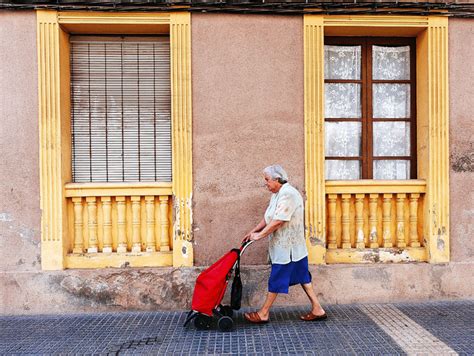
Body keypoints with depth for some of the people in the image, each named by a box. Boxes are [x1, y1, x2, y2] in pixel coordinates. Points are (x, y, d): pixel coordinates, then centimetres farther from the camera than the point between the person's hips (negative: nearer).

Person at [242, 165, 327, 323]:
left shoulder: (288, 194, -21)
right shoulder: (277, 194, 12)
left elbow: (278, 221, -26)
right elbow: (268, 218, 15)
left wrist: (259, 235, -18)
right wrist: (253, 231, 7)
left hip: (288, 247, -10)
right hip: (290, 247, 10)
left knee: (276, 279, 1)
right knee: (302, 277, 13)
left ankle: (264, 313, 13)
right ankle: (317, 309, 21)